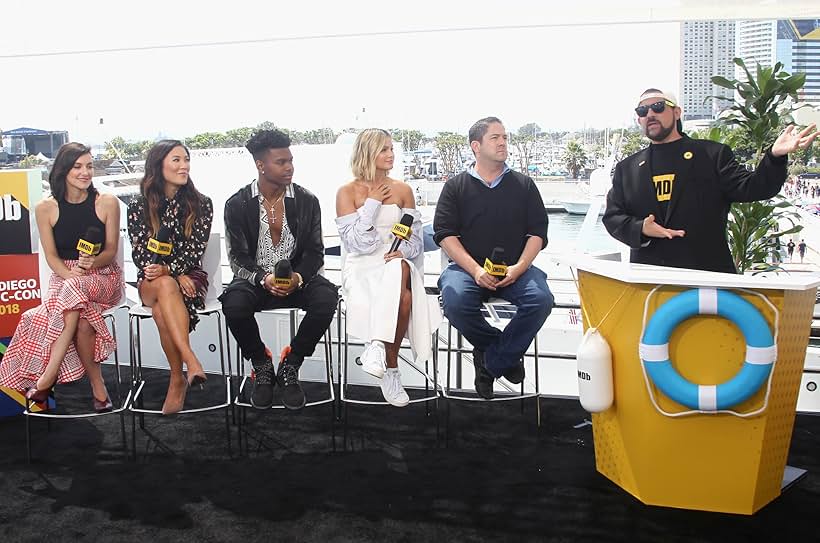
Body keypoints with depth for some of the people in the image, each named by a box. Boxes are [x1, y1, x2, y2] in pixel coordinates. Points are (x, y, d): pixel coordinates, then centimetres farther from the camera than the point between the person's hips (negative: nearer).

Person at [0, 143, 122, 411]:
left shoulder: (107, 203, 0)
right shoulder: (46, 208, 2)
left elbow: (111, 251, 0)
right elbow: (51, 256, 1)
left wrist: (92, 263, -22)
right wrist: (71, 272, -20)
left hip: (104, 277, -1)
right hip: (63, 278, 1)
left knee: (74, 291, -37)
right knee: (82, 320, -35)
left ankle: (46, 378, -31)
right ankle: (97, 386, -23)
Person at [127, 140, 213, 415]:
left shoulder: (201, 204, 1)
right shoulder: (138, 207, 2)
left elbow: (196, 249, -6)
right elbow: (140, 254, -3)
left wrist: (167, 270, -25)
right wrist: (177, 277, -18)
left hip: (190, 276, 0)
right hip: (151, 281, 0)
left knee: (161, 309, -34)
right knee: (167, 287, -37)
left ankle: (177, 379, -31)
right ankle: (191, 362, -45)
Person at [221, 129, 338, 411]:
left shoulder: (307, 200, 0)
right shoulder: (237, 205, -3)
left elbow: (315, 251, 0)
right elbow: (238, 257, -5)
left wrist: (299, 277, -22)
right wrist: (264, 279, -25)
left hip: (297, 278, 1)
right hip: (255, 279, -1)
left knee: (327, 297, -31)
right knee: (233, 304, -34)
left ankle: (290, 366, -9)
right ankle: (262, 366, -6)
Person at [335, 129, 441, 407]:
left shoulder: (402, 190, 13)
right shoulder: (347, 192, 4)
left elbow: (416, 236, 11)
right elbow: (354, 241, -6)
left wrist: (404, 251, -12)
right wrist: (372, 203, -7)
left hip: (398, 262, 2)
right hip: (361, 266, -2)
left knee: (399, 271, -37)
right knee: (403, 297, -34)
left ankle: (377, 345, -30)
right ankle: (391, 369, -26)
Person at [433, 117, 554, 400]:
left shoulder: (523, 185, 15)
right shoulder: (456, 186, 9)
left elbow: (537, 232, 9)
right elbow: (445, 233, -1)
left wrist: (519, 268, -10)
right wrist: (476, 270, -15)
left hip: (515, 268, 2)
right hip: (468, 266, -1)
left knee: (540, 299, -28)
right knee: (454, 301, -32)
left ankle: (491, 360, -11)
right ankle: (506, 353, -6)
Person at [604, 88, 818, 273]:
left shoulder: (712, 154, 7)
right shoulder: (626, 168, 14)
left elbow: (749, 188, -3)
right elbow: (612, 216, 9)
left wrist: (775, 156, -20)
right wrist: (640, 229, -11)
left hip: (708, 271, -1)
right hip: (648, 276, 2)